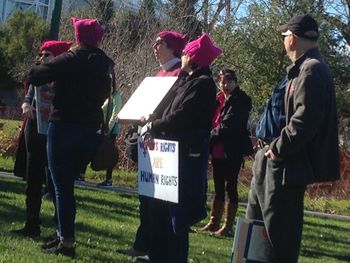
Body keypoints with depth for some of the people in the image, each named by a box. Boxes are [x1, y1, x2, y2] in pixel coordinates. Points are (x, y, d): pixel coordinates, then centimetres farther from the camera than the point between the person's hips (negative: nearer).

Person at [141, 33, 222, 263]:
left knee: (177, 214, -4)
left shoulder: (203, 83, -11)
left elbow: (181, 117, -19)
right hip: (176, 153, 9)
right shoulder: (191, 82, 18)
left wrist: (152, 127, -9)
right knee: (160, 210, 13)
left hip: (187, 156, -9)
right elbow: (174, 115, 14)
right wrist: (153, 129, -2)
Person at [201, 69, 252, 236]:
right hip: (217, 152, 7)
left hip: (232, 152, -7)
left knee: (230, 187, -1)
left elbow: (228, 126, -15)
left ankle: (228, 226, 5)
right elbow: (212, 123, 16)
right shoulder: (218, 101, 12)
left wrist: (211, 137, -8)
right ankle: (214, 222, 21)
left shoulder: (240, 101, -8)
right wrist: (210, 142, 1)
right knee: (218, 187, 13)